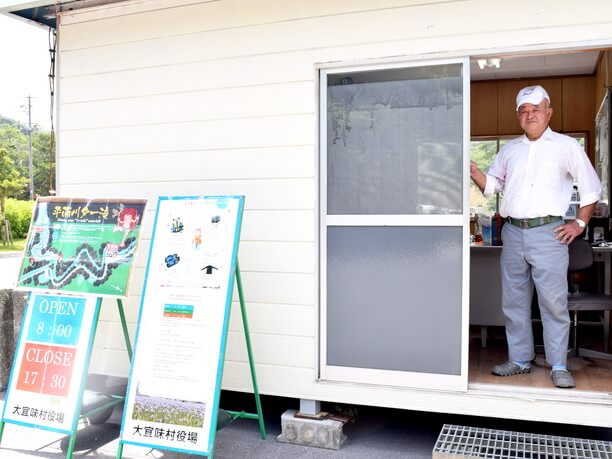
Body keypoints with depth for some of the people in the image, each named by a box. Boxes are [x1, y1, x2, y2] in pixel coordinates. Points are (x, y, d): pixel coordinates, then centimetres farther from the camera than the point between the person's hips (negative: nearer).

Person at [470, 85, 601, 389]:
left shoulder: (566, 146, 6)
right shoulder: (510, 149, 17)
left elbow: (591, 188, 10)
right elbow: (491, 185, 18)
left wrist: (579, 223, 2)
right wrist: (472, 170, 0)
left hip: (548, 232, -4)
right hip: (513, 232, 4)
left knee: (553, 301, -5)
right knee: (514, 301, 8)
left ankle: (559, 366, 5)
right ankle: (519, 359, 19)